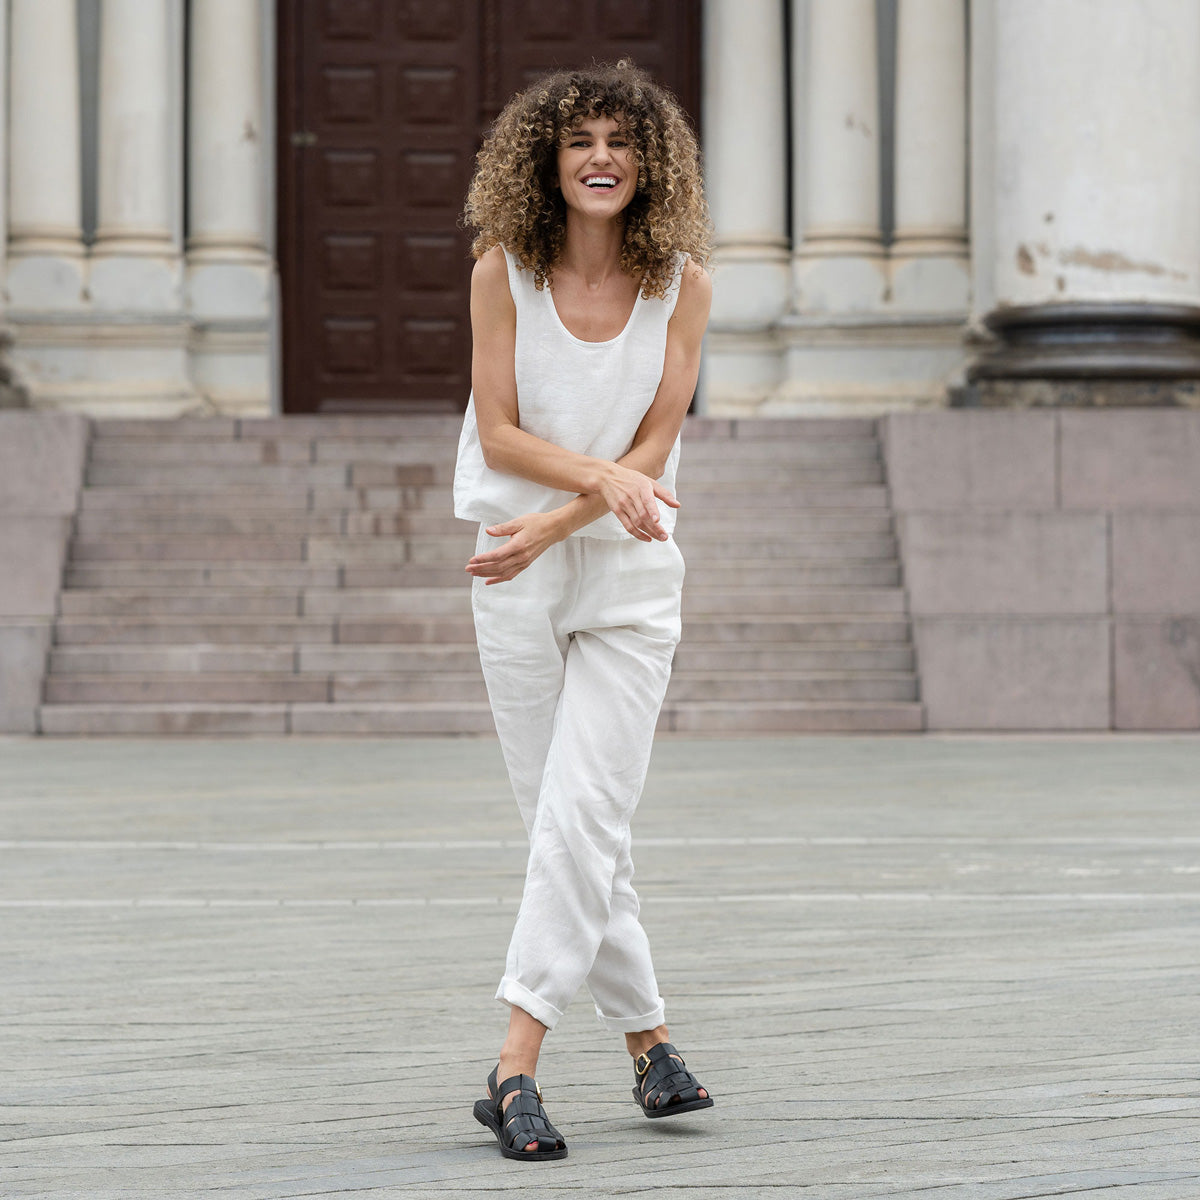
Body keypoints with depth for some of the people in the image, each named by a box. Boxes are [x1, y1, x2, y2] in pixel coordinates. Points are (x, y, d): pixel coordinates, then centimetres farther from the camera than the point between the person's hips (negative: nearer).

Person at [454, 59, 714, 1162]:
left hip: (630, 576, -1)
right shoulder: (504, 271, -3)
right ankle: (649, 1039, 18)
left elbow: (656, 443, -5)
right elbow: (499, 434, -6)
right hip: (517, 580, 1)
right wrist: (604, 476, -22)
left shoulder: (682, 281, -2)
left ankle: (515, 1070, -12)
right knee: (566, 826, 4)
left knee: (581, 818, -12)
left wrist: (555, 523, -17)